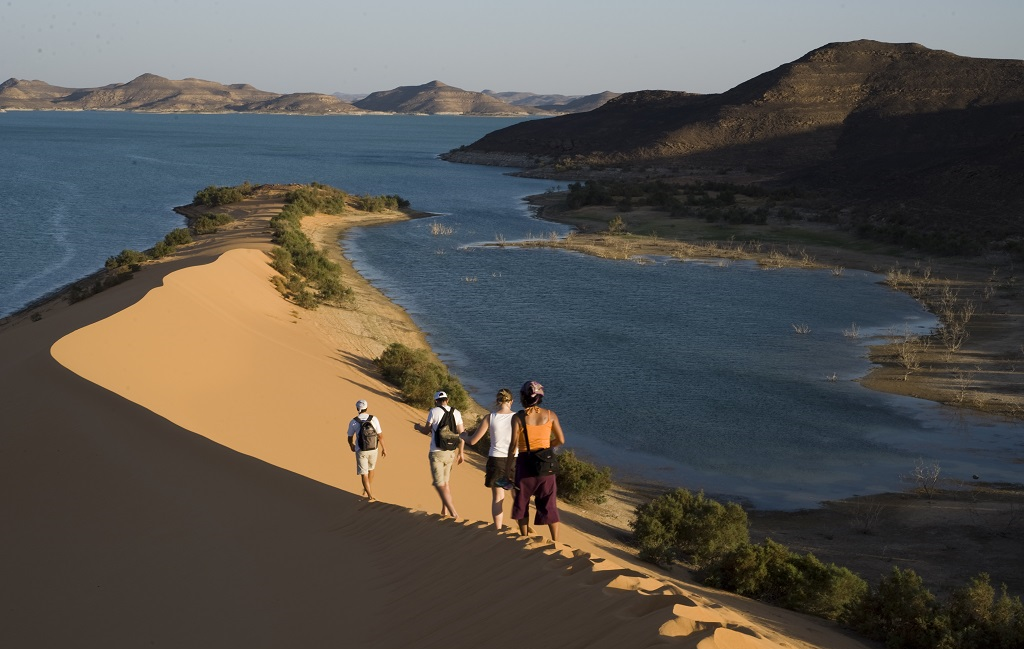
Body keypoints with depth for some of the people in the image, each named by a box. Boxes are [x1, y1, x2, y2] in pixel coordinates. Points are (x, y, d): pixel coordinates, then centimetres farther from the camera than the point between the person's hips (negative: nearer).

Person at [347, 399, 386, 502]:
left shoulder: (353, 422, -13)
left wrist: (351, 446, 22)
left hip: (361, 451, -2)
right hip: (373, 450, 2)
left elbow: (350, 438, 0)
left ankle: (370, 496, -6)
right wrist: (383, 449, 7)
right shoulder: (374, 419, -10)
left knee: (364, 474, 5)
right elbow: (380, 436, -6)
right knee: (370, 469, 28)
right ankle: (367, 490, 41)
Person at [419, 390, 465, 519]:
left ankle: (453, 512, -14)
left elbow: (426, 431, 1)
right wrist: (460, 453, 13)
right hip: (450, 452, 5)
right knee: (445, 482, 21)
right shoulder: (456, 412, 4)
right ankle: (444, 510, 23)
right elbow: (461, 434, 4)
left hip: (436, 453, -5)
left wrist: (418, 427, 24)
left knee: (439, 484, -4)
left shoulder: (434, 411, -8)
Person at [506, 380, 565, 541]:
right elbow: (561, 440, 1)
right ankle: (555, 541, 13)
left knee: (521, 503, 16)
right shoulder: (550, 415, -2)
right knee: (549, 505, 12)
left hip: (525, 463, -2)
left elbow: (513, 445, -9)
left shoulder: (518, 417, -8)